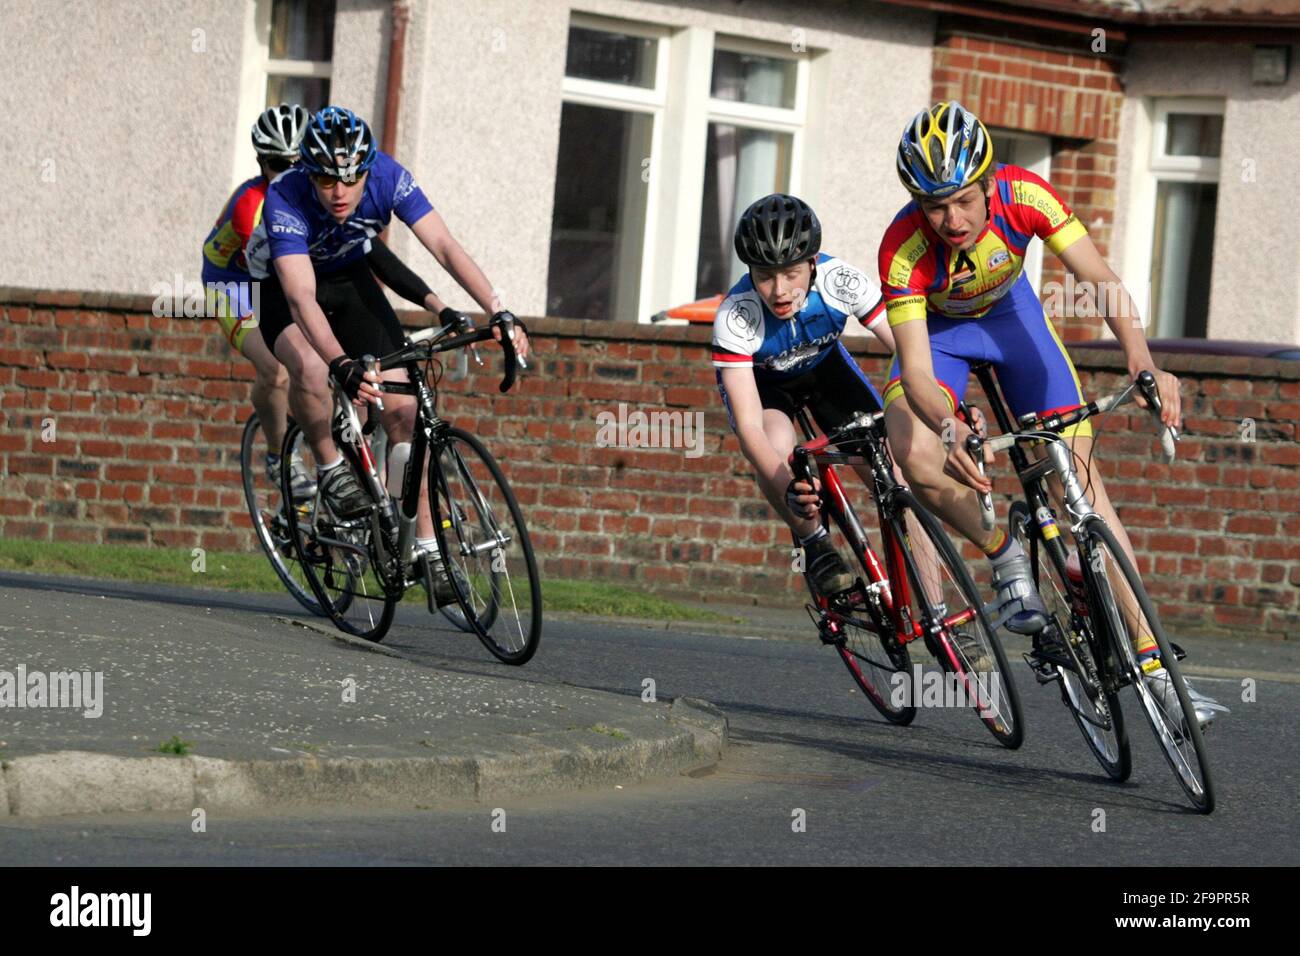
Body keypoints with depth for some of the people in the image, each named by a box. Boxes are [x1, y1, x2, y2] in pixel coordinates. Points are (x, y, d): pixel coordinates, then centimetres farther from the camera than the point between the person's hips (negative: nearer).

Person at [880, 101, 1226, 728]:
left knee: (1080, 470, -9)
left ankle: (1150, 664, -9)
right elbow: (916, 372, -38)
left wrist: (1143, 363, -54)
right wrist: (950, 428, -60)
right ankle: (1005, 556, -4)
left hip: (1010, 311, 1)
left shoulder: (1022, 196, -33)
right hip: (938, 327, -1)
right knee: (916, 456, -31)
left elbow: (1101, 281, -37)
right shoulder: (904, 250, -36)